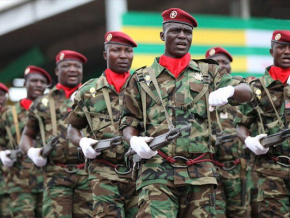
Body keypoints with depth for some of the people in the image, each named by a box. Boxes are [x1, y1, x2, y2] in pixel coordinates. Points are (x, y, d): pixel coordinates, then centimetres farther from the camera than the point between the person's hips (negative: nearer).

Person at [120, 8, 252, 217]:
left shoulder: (208, 72, 16)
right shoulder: (142, 78, 13)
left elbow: (247, 92, 6)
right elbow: (129, 123, 15)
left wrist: (228, 90, -17)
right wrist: (134, 141, -8)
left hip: (200, 174, 2)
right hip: (157, 171, -2)